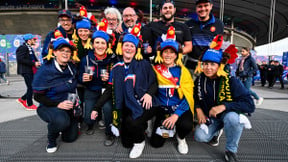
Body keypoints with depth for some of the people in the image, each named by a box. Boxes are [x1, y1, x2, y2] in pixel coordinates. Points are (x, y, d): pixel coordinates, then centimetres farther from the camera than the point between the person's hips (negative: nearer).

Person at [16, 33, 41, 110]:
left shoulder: (30, 48, 18)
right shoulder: (22, 48, -10)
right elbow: (20, 59, -20)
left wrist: (37, 62, 2)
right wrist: (34, 63, -19)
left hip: (31, 71, 9)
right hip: (26, 71, -9)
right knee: (30, 87, -4)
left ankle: (22, 99, 25)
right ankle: (30, 105, 8)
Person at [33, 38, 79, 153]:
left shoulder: (72, 68, -4)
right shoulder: (45, 70, -18)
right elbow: (38, 96, -15)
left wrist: (74, 102, -1)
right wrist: (58, 104, -24)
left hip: (67, 107, 5)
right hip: (48, 106, -5)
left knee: (71, 137, 6)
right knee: (62, 121, -37)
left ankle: (60, 125, 37)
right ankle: (51, 139, -2)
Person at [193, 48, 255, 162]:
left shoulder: (230, 80, -21)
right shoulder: (200, 80, -9)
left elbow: (249, 105, -27)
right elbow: (195, 98, 7)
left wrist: (224, 106, -37)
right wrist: (198, 110, -12)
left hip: (228, 114, -3)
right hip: (209, 116, 3)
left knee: (232, 118, -37)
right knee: (200, 137, -21)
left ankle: (231, 151, -10)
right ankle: (216, 129, 16)